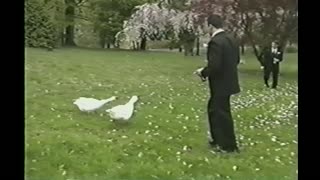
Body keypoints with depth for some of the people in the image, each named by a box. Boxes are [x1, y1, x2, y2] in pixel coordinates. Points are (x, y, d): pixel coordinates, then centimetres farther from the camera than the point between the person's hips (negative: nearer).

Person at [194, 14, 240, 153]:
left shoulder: (215, 42, -22)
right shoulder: (231, 39, 6)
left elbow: (214, 66, -27)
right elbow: (236, 60, 14)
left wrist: (203, 72, -8)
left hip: (221, 84, -9)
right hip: (228, 81, 9)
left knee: (222, 113, 5)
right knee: (214, 109, 21)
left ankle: (229, 145, 18)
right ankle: (218, 140, 32)